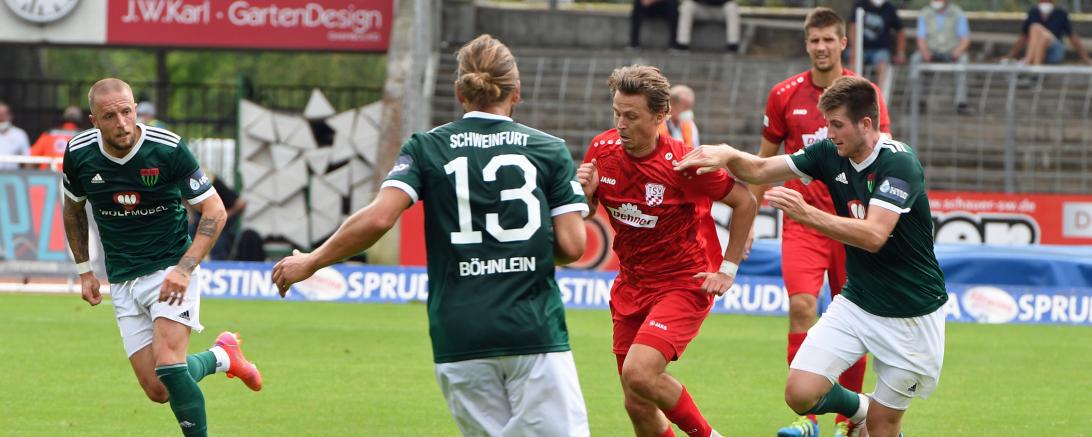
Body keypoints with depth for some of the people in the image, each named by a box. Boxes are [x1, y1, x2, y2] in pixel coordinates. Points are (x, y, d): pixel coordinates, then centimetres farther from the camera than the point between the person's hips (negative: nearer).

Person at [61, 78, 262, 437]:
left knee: (168, 366, -24)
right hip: (123, 283, 4)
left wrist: (185, 268, -20)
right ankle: (221, 357, 25)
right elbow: (73, 209, 15)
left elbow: (214, 211, -9)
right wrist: (83, 270, 12)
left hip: (170, 270, -4)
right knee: (158, 390, -3)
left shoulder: (169, 149, -17)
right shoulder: (79, 153, -7)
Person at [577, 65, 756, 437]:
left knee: (639, 373, -25)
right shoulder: (602, 149, -6)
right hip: (631, 282, 6)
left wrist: (728, 269, -6)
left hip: (685, 282, -6)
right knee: (637, 406, 4)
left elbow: (745, 202, -7)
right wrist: (584, 193, -14)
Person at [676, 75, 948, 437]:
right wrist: (728, 155, -18)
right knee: (800, 393, -8)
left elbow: (874, 235, -32)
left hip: (911, 316, -6)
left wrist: (806, 214, -40)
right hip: (856, 303, 6)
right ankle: (858, 408, 23)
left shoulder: (898, 163, -22)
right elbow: (760, 170, 4)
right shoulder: (831, 154, -2)